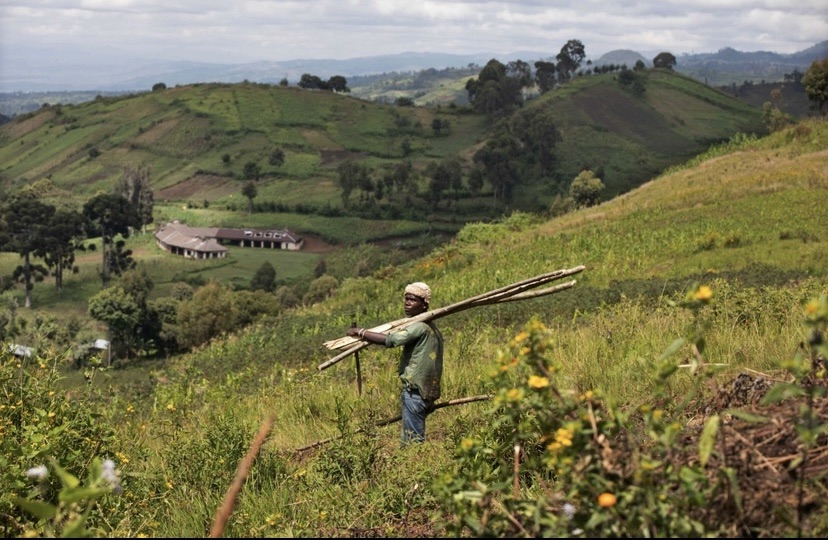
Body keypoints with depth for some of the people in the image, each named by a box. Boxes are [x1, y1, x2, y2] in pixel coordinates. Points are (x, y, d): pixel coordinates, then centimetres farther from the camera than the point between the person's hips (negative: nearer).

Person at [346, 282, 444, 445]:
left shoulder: (419, 327, -15)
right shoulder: (431, 328, 17)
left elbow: (390, 340, -27)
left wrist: (360, 332, -18)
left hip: (414, 392, -10)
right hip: (427, 393, 10)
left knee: (413, 440, -8)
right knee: (410, 439, 14)